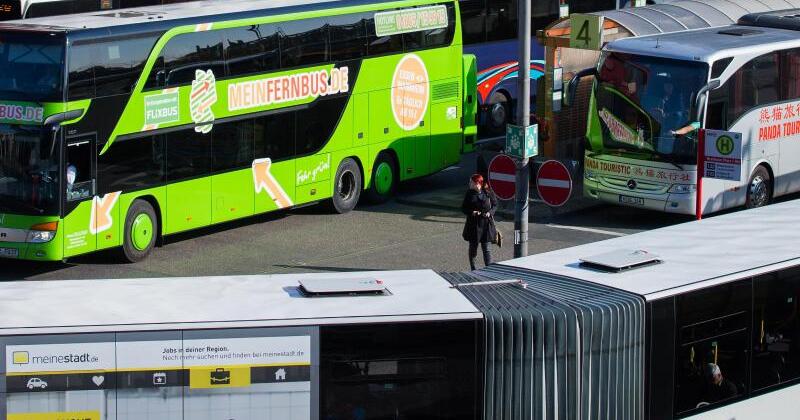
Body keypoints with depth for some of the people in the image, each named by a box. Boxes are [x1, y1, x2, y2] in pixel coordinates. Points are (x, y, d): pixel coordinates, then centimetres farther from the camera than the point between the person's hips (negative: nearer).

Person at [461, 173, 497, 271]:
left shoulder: (488, 193, -5)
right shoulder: (469, 193, -1)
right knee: (473, 246, 12)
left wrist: (490, 212, -12)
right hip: (473, 224, 2)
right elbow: (463, 208, 4)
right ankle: (473, 268, 29)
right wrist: (471, 212, -15)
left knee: (487, 248, -4)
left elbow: (495, 205, 7)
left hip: (486, 224, -2)